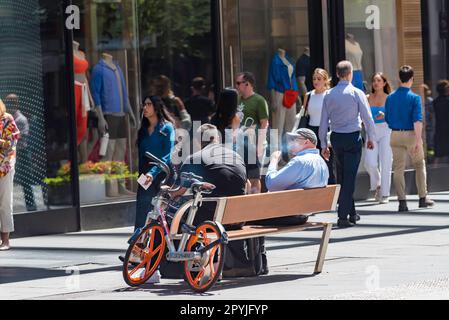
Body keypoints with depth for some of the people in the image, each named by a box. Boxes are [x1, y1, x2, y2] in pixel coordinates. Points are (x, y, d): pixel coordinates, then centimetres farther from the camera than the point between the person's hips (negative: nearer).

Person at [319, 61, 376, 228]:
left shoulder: (329, 95, 4)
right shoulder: (357, 93, -7)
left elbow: (324, 121, 5)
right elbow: (367, 117, -5)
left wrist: (324, 144, 12)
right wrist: (371, 138, 8)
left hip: (336, 138, 4)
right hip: (353, 137, -4)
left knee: (341, 177, 15)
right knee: (349, 177, -4)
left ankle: (352, 213, 23)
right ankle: (343, 217, -10)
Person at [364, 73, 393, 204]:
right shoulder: (368, 98, 8)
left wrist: (384, 115, -17)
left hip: (385, 131, -2)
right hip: (372, 132, 2)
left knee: (385, 163, -5)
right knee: (370, 162, -11)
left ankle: (385, 194, 3)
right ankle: (377, 185, 17)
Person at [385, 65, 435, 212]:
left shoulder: (390, 98, 3)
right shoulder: (414, 98, -10)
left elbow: (387, 119, 9)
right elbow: (417, 120, -17)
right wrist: (418, 140, -19)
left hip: (395, 135, 3)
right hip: (411, 134, -3)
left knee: (398, 168, 5)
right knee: (420, 165, 13)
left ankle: (402, 201, 0)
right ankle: (423, 198, 17)